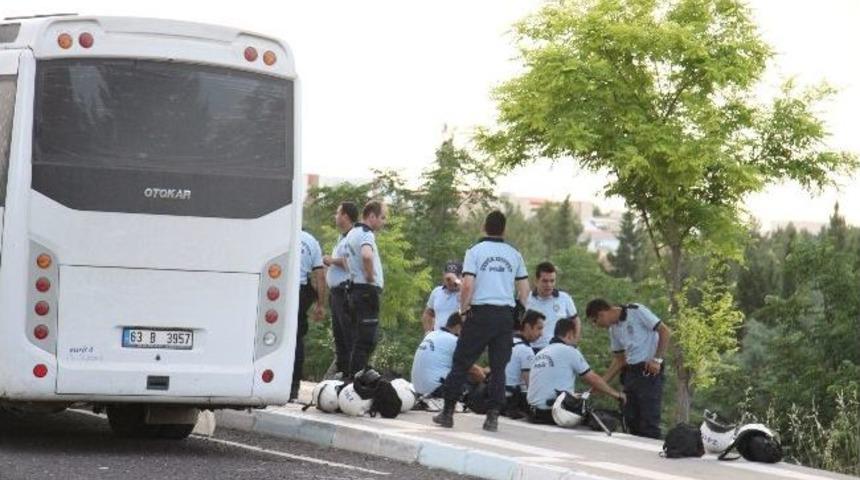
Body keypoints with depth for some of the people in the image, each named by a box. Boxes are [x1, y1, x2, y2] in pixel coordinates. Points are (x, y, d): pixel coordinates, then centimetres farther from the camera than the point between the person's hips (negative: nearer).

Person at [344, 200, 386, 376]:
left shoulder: (352, 233, 19)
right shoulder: (366, 234, -13)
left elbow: (347, 260, 33)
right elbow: (367, 256, -34)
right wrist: (370, 276, -19)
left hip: (354, 289, 10)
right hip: (368, 290, -10)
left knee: (357, 339, 14)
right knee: (366, 341, -9)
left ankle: (351, 376, 16)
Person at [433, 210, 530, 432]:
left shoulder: (475, 251, -1)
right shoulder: (514, 255, 10)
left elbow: (468, 284, -10)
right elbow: (525, 289, 11)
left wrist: (464, 309, 2)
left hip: (481, 313, -3)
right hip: (506, 314, 3)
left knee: (461, 364, 4)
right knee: (499, 368, 4)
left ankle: (448, 412, 5)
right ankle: (493, 416, -1)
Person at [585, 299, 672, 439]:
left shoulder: (636, 312, -10)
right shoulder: (613, 329, 13)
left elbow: (665, 332, -12)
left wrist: (657, 359, -18)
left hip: (649, 371, -8)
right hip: (630, 373, 8)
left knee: (649, 422, -10)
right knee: (631, 420, 8)